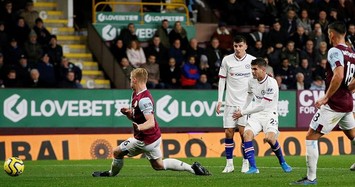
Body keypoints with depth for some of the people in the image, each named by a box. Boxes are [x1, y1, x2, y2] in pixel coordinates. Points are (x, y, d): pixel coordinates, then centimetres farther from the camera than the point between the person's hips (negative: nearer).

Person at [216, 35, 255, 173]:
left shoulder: (252, 60, 0)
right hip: (230, 103, 2)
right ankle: (229, 164, 6)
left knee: (243, 132, -8)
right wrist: (219, 100, 3)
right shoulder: (227, 60, 3)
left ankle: (246, 163, 4)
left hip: (246, 102, -2)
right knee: (228, 133, -1)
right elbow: (222, 80, 8)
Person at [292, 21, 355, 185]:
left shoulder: (335, 51, -14)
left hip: (334, 104, -8)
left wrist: (326, 97, -19)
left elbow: (338, 76, -27)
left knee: (311, 137, -3)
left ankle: (311, 178, -6)